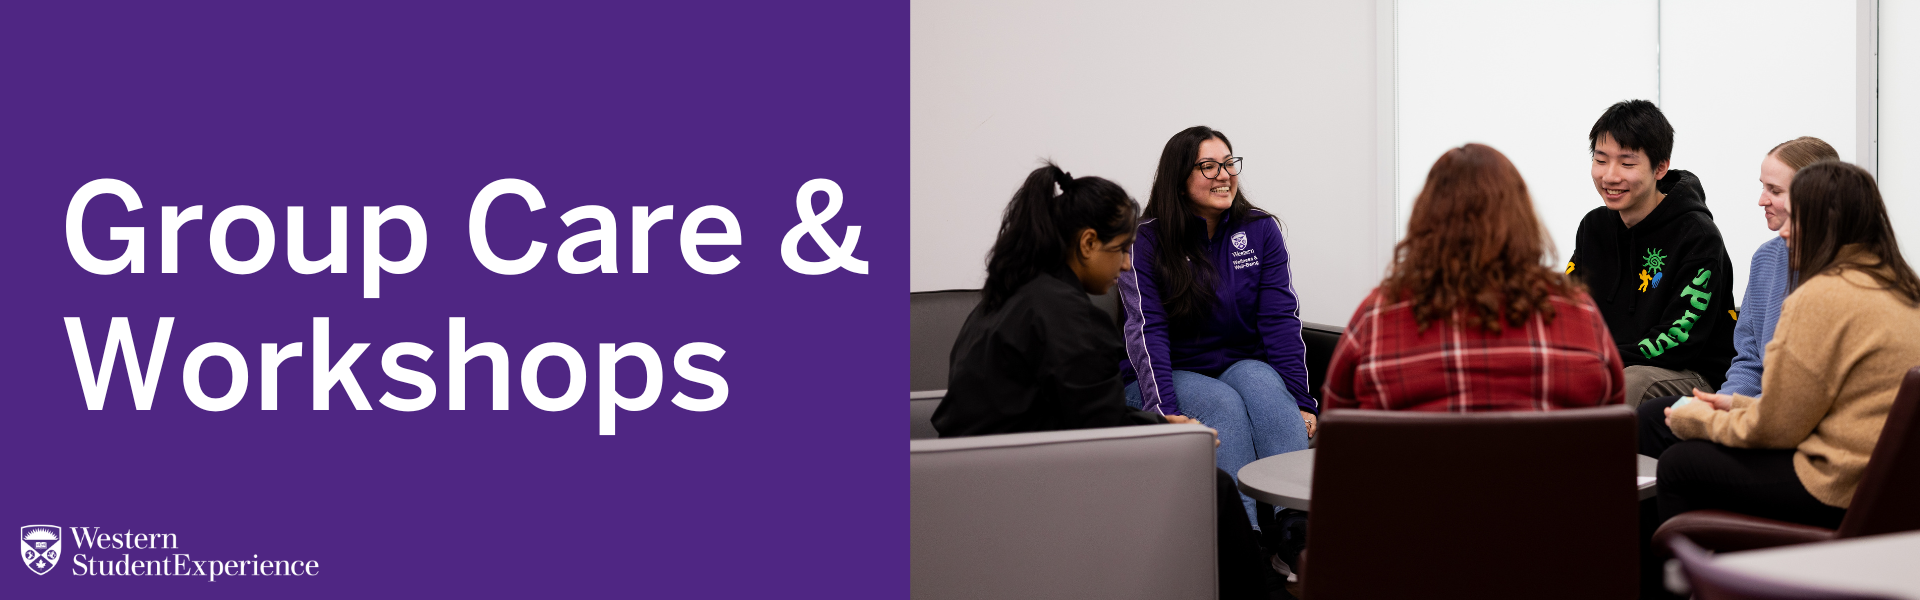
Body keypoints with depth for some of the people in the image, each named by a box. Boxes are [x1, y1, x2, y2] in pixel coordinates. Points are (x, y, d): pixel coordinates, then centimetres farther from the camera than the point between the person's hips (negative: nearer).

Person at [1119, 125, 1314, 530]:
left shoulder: (1260, 231, 4)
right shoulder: (1146, 240, -5)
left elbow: (1281, 320, -2)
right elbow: (1147, 331, -15)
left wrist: (1301, 401, -15)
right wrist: (1165, 414, -29)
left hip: (1243, 364, 2)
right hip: (1170, 375, -2)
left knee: (1265, 387, -31)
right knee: (1225, 405, -33)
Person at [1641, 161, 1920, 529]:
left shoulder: (1822, 296, -17)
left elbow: (1775, 428, -11)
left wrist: (1701, 422, 6)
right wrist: (1740, 405, 21)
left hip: (1843, 489, -9)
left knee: (1679, 464, 4)